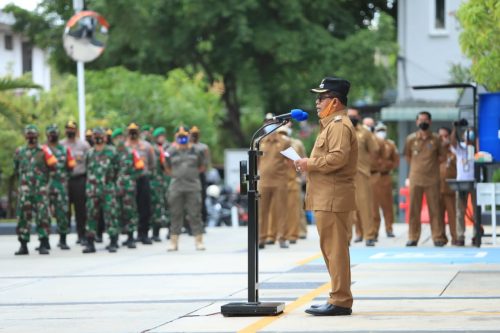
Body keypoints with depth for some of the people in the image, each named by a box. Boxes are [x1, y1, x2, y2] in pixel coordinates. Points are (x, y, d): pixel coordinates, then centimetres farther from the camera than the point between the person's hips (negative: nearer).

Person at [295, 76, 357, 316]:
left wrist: (310, 164, -14)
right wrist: (310, 164, 12)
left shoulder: (339, 125, -12)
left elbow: (338, 158, -24)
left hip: (333, 199, -11)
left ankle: (340, 301, -9)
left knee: (335, 249, -10)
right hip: (327, 197, 11)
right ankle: (339, 298, 19)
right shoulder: (331, 124, 23)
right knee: (331, 249, 14)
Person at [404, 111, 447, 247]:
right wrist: (416, 166, 7)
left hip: (432, 179, -1)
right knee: (414, 209, 2)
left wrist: (432, 164, 2)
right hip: (415, 178, 1)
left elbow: (442, 156, 10)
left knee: (434, 209, -1)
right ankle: (413, 238, 7)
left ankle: (438, 237, 2)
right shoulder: (411, 139, 5)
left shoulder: (435, 139, 3)